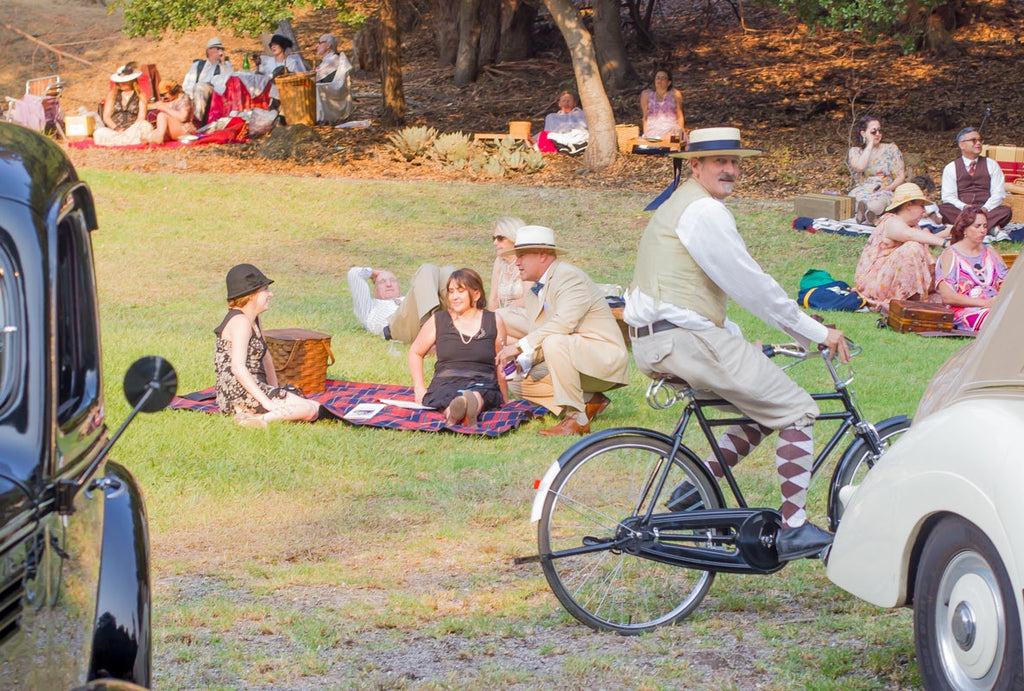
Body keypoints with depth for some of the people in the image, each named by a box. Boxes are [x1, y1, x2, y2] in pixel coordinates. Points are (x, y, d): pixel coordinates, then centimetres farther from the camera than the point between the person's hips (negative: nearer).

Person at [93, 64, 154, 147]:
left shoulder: (141, 96, 13)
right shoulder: (112, 94, 20)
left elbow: (141, 117, 2)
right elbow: (106, 116, 11)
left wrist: (130, 130, -17)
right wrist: (116, 128, -9)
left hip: (133, 130, -3)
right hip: (113, 130, 3)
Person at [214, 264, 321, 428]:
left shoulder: (254, 320, 19)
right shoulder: (240, 321, -13)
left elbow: (266, 358, 26)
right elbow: (238, 367, -23)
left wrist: (275, 390, 13)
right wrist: (267, 402, -25)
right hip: (240, 394, -11)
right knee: (310, 409, -17)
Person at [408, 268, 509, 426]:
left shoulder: (494, 322, 13)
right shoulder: (438, 321, 13)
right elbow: (415, 352, 24)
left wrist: (505, 400, 22)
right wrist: (419, 388, 12)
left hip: (483, 385, -1)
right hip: (445, 384, 1)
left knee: (477, 394, -40)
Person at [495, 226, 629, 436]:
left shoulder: (570, 277, -16)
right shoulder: (534, 293, 13)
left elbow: (563, 323, -31)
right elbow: (537, 336, 12)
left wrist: (520, 346, -32)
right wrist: (523, 361, -11)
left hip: (606, 358, -10)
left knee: (555, 343, -35)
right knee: (517, 382, 1)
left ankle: (577, 420, -26)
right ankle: (589, 401, 3)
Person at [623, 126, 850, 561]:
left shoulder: (678, 208, 23)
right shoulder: (705, 211, -10)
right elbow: (751, 284, -12)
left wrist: (741, 344, 27)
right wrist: (816, 333, -6)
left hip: (654, 343, 10)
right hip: (684, 338, -10)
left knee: (765, 405, 19)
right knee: (797, 410, -7)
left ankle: (697, 488, 10)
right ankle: (794, 532, -10)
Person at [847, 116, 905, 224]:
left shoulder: (891, 149, 15)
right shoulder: (855, 151, 13)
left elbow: (901, 177, 10)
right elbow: (860, 167, -11)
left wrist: (887, 188, -11)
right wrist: (870, 143, -2)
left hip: (884, 192, 0)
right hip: (861, 191, 0)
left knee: (878, 202, -41)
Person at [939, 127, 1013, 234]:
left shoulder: (991, 165, 13)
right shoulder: (950, 168, 10)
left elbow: (998, 193, 5)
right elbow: (948, 196, 1)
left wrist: (985, 209, -15)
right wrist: (965, 207, -19)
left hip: (986, 210, 1)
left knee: (1006, 211, -29)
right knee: (942, 209, -32)